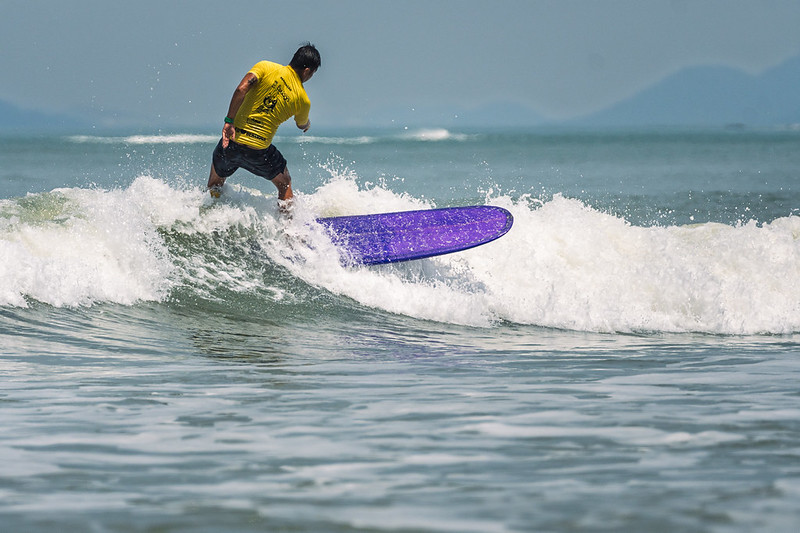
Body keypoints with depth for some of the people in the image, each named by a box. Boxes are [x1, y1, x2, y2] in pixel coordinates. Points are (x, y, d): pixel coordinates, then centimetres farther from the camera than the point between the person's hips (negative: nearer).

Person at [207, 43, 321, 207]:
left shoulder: (266, 67, -1)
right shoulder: (303, 100, 1)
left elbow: (241, 89, -17)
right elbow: (302, 125, 23)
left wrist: (229, 121, -15)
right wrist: (307, 124, 47)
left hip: (232, 141, 1)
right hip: (259, 151, -1)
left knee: (215, 184, 29)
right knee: (285, 184, 24)